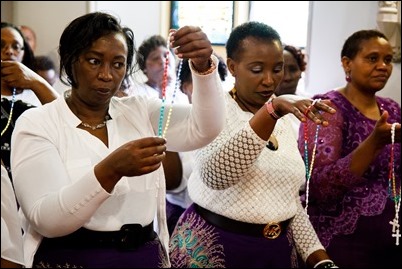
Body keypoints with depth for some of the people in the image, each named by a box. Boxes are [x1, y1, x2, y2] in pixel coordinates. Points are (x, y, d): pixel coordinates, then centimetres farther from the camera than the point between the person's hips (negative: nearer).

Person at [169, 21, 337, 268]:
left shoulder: (283, 122, 7)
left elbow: (290, 197, 10)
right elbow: (215, 175, -31)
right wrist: (271, 111, -38)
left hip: (278, 248, 6)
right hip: (213, 246, -5)